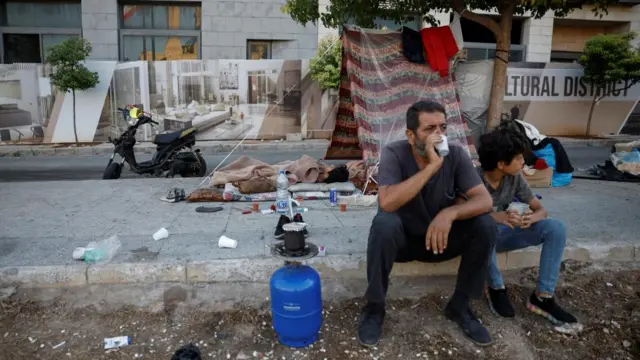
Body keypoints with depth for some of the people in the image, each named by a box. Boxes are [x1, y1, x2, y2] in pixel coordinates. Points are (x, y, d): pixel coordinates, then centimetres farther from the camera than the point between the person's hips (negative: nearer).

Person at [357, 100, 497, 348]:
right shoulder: (394, 154, -21)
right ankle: (374, 307, -14)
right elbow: (386, 203, -37)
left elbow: (484, 200, -18)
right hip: (402, 238, -3)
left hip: (440, 237, 3)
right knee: (384, 223, -35)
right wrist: (432, 165, -38)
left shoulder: (456, 155, -12)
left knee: (485, 225, -20)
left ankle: (459, 305, -1)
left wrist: (450, 212, -39)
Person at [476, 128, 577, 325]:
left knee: (556, 228, -15)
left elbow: (541, 209, -1)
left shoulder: (515, 177, -7)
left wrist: (533, 217, -27)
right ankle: (496, 288, -17)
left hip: (501, 234, 5)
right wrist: (494, 216, -45)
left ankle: (542, 296, -12)